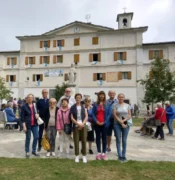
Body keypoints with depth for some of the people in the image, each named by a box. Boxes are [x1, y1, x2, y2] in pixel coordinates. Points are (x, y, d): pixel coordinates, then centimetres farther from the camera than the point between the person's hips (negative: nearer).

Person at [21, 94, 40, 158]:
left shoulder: (34, 105, 6)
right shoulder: (24, 106, -6)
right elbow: (22, 117, -8)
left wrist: (37, 115, -5)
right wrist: (24, 126, -13)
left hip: (35, 124, 4)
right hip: (28, 125, -4)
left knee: (36, 137, 5)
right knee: (28, 138, 6)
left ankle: (34, 151, 23)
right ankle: (27, 152, 22)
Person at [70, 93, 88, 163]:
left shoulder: (83, 107, 8)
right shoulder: (73, 107, 3)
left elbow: (86, 116, 3)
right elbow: (72, 118, -2)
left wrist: (82, 124, -10)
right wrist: (78, 124, -11)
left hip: (83, 126, 1)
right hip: (76, 126, -1)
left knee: (84, 141, 2)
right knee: (76, 141, 1)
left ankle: (84, 156, 15)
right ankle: (77, 156, 15)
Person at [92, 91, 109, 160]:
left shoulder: (106, 104, 2)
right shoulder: (95, 104, 4)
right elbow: (93, 113, 1)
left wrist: (105, 122, -10)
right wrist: (96, 121, -11)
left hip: (104, 123, -1)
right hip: (97, 124, 1)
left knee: (104, 138, 3)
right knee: (98, 137, 7)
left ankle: (103, 153, 13)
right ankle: (99, 153, 15)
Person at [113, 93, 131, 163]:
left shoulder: (127, 105, 8)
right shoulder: (115, 105, 2)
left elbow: (129, 115, 4)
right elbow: (115, 115, -5)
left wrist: (123, 120, -11)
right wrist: (121, 122, -11)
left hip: (126, 124, 2)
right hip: (117, 124, -1)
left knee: (124, 140, 6)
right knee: (118, 140, 1)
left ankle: (124, 156, 16)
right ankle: (120, 156, 9)